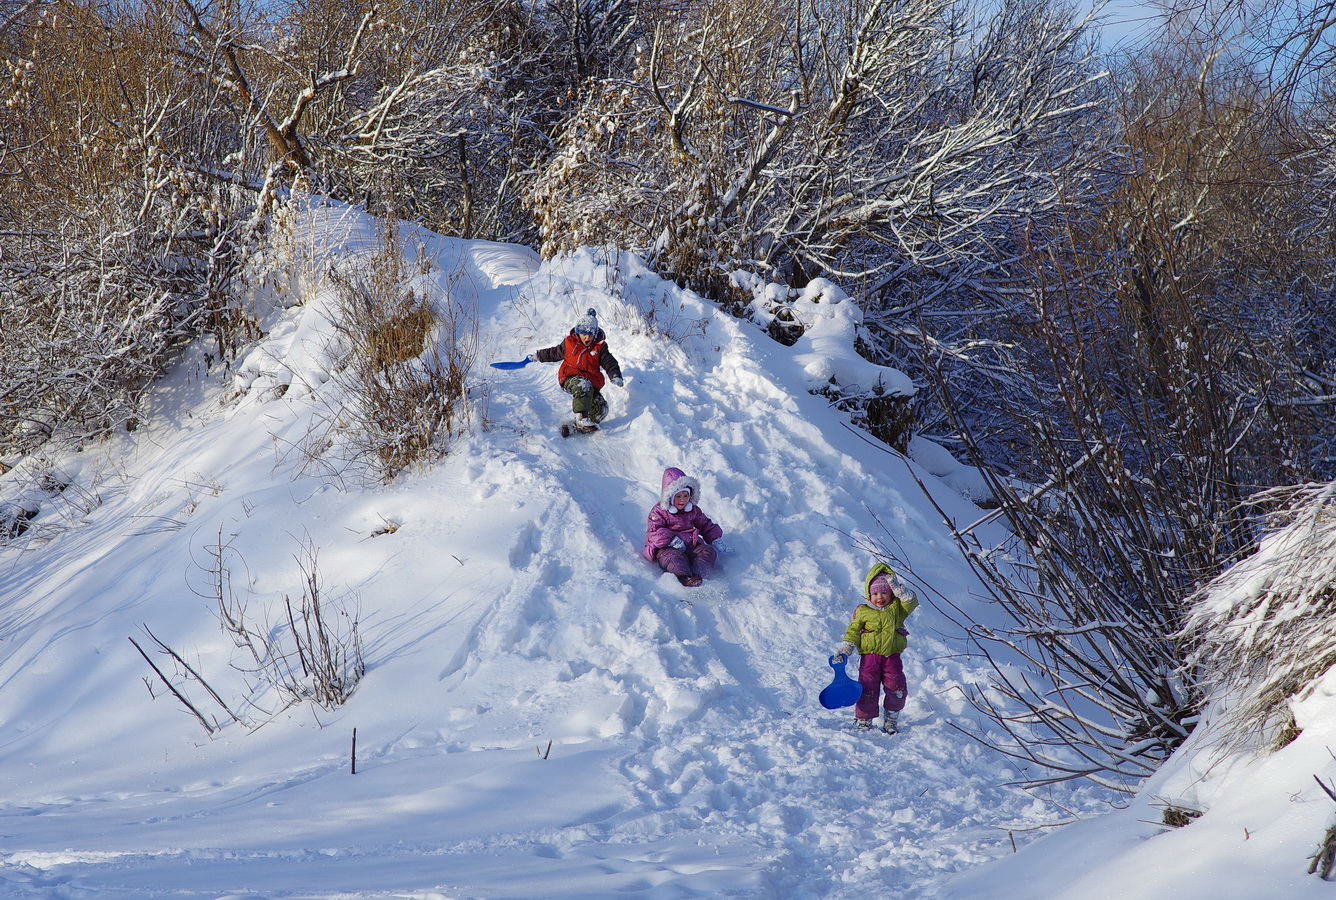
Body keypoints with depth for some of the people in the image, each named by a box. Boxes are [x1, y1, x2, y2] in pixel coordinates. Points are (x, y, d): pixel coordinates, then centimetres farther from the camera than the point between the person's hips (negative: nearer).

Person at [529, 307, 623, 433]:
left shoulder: (600, 347, 5)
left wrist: (615, 377, -17)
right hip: (570, 379, -3)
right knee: (584, 386, -39)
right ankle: (581, 418, -47)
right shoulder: (569, 343, 5)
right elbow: (555, 353, 22)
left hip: (592, 382, 3)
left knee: (601, 409, -17)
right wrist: (538, 356, 31)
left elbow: (609, 362, 1)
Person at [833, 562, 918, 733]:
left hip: (892, 657, 2)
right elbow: (853, 631, 5)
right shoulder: (863, 612, 4)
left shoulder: (897, 608, 9)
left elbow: (911, 603, -4)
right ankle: (864, 720, 10)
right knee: (868, 689, -3)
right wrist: (843, 650, -4)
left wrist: (900, 590, -12)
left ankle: (891, 720, 13)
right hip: (870, 657, -2)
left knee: (897, 689, -2)